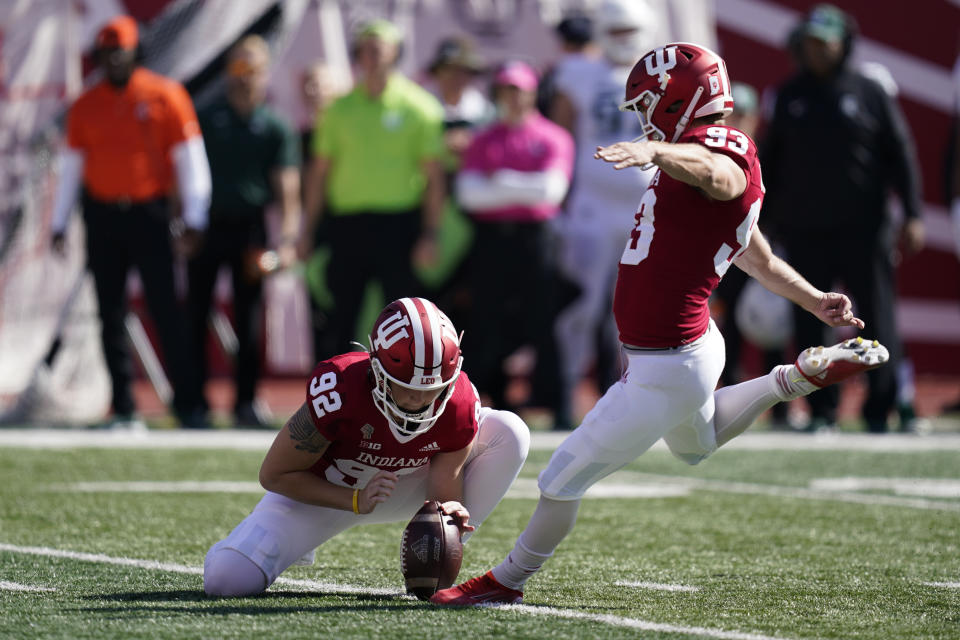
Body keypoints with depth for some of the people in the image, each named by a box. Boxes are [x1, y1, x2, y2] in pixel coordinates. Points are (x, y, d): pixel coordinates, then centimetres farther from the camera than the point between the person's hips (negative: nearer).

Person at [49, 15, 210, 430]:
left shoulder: (166, 96, 0)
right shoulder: (85, 106, 9)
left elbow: (189, 158, -1)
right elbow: (70, 167, 14)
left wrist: (193, 219, -7)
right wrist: (59, 224, 10)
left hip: (150, 215, -3)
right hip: (102, 217, 3)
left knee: (166, 310, -8)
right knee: (111, 316, 2)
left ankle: (188, 405, -3)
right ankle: (124, 409, 5)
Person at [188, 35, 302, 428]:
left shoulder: (276, 127, 6)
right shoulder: (205, 118, 7)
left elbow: (287, 187, 0)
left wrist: (288, 240, -12)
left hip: (250, 229, 0)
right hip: (207, 226, 0)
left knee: (249, 319, 1)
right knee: (196, 315, -1)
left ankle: (246, 402, 7)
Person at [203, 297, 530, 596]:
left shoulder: (458, 405, -26)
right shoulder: (340, 391, -37)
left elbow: (444, 493, -16)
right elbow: (274, 475, -24)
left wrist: (447, 512, -42)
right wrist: (357, 502, -33)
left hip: (403, 488, 3)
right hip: (322, 493, -3)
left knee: (509, 432, -17)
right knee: (228, 578, -24)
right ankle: (294, 539, 14)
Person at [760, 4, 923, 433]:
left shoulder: (869, 92, 3)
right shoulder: (789, 96, 10)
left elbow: (900, 154, 2)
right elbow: (769, 161, 16)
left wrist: (912, 215, -5)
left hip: (862, 226, -2)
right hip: (803, 231, 2)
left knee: (877, 318, -3)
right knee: (810, 324, 2)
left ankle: (879, 410, 5)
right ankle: (821, 410, 10)